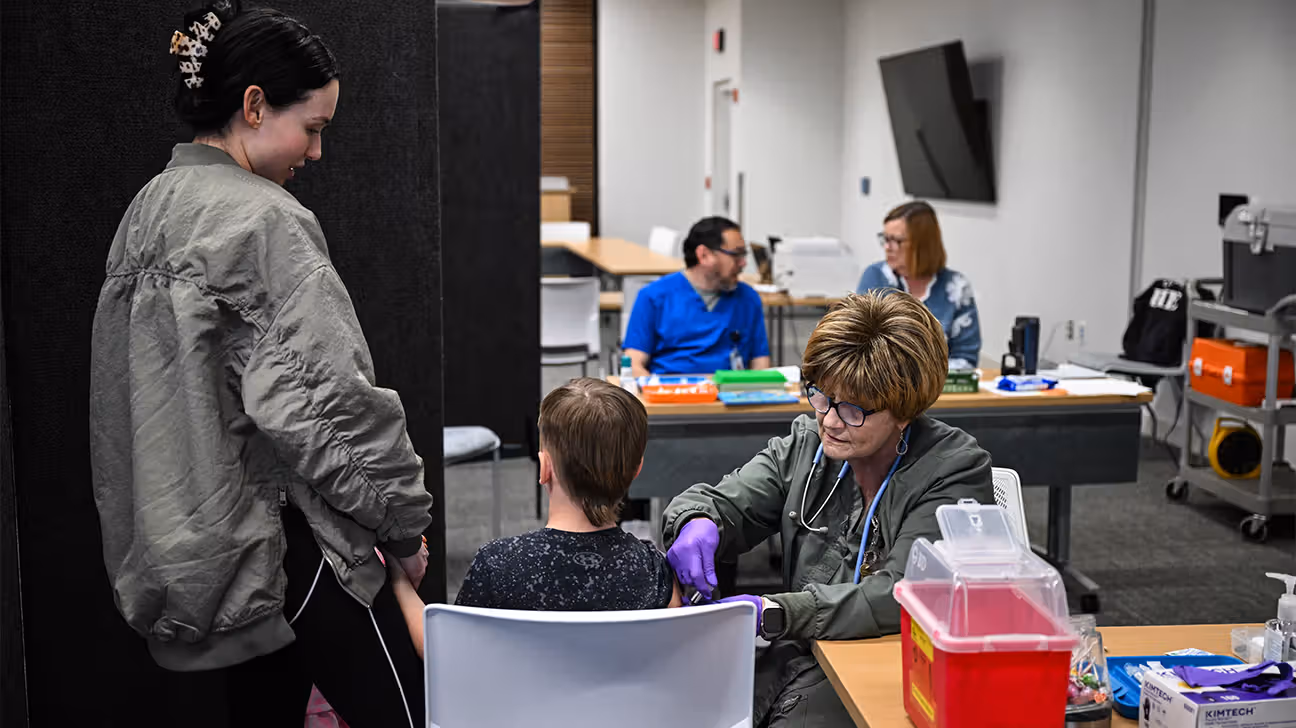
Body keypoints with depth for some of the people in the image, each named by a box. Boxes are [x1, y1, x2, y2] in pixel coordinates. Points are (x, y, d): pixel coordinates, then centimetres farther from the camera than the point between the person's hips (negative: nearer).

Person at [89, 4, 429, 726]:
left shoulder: (145, 213, 11)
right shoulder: (265, 220, -16)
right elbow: (321, 399, -21)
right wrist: (404, 521, -9)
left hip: (187, 544, 9)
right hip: (284, 539, -9)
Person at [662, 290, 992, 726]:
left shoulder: (956, 468, -11)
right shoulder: (806, 443, 6)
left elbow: (901, 596, -21)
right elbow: (725, 502, 8)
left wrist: (772, 612, -31)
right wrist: (699, 522, -19)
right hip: (797, 658, 5)